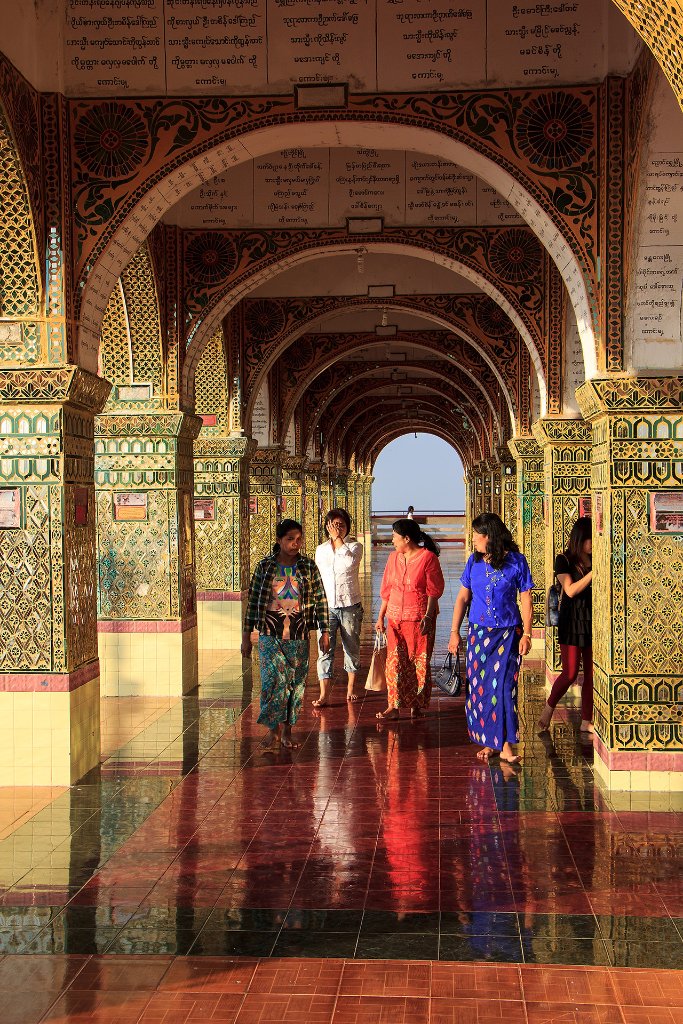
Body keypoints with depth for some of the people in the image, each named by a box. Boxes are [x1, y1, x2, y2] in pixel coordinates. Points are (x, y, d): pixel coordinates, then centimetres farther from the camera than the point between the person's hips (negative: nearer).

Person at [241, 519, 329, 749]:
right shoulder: (265, 566, -1)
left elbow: (320, 599, 5)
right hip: (270, 634, -2)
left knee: (295, 682, 5)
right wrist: (246, 635, 3)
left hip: (298, 635, 2)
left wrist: (325, 632, 0)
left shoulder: (308, 566, 2)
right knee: (274, 678, -13)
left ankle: (287, 730, 19)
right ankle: (273, 728, 2)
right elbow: (253, 601, 4)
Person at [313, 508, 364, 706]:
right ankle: (324, 694, -8)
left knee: (352, 648, 9)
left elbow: (350, 561, -23)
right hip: (326, 606, 2)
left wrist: (338, 538, -14)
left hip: (350, 606, -2)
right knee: (325, 649, -7)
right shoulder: (321, 550, 11)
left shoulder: (355, 546, 0)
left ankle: (351, 688, 24)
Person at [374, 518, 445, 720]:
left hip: (420, 618, -4)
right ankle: (394, 706, 4)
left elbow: (434, 590, -9)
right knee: (395, 661, 0)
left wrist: (428, 616, -17)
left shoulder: (428, 557, -8)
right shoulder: (393, 558, 9)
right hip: (395, 618, 5)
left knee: (420, 662, 3)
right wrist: (381, 617, 11)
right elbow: (386, 590, 13)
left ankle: (417, 705, 15)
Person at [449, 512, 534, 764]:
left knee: (504, 686, -9)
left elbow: (526, 600, -1)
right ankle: (488, 743, 14)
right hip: (479, 632, 3)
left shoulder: (516, 561, -5)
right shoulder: (474, 561, 4)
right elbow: (462, 597, 9)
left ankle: (505, 745, -7)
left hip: (508, 634, -3)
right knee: (479, 688, 4)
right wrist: (454, 632, 6)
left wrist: (526, 634, -6)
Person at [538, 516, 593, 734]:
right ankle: (549, 707, 18)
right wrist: (593, 572, -21)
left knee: (591, 673, 5)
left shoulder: (595, 560, 6)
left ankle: (586, 721, 13)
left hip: (593, 621, 5)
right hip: (572, 622, -4)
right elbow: (571, 590, -17)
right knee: (570, 673, -5)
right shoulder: (564, 560, -6)